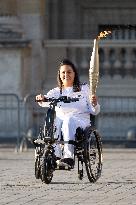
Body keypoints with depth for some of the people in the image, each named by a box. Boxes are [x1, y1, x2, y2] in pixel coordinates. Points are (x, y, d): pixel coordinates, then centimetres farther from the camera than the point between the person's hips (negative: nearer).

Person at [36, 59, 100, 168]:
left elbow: (94, 111, 12)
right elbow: (46, 101, -2)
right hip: (61, 120, 2)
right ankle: (55, 155, -42)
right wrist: (41, 98, -26)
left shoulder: (84, 89, 18)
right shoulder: (56, 91, 21)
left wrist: (94, 104, -11)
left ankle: (69, 156, -46)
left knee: (69, 120, -37)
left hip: (81, 121, -2)